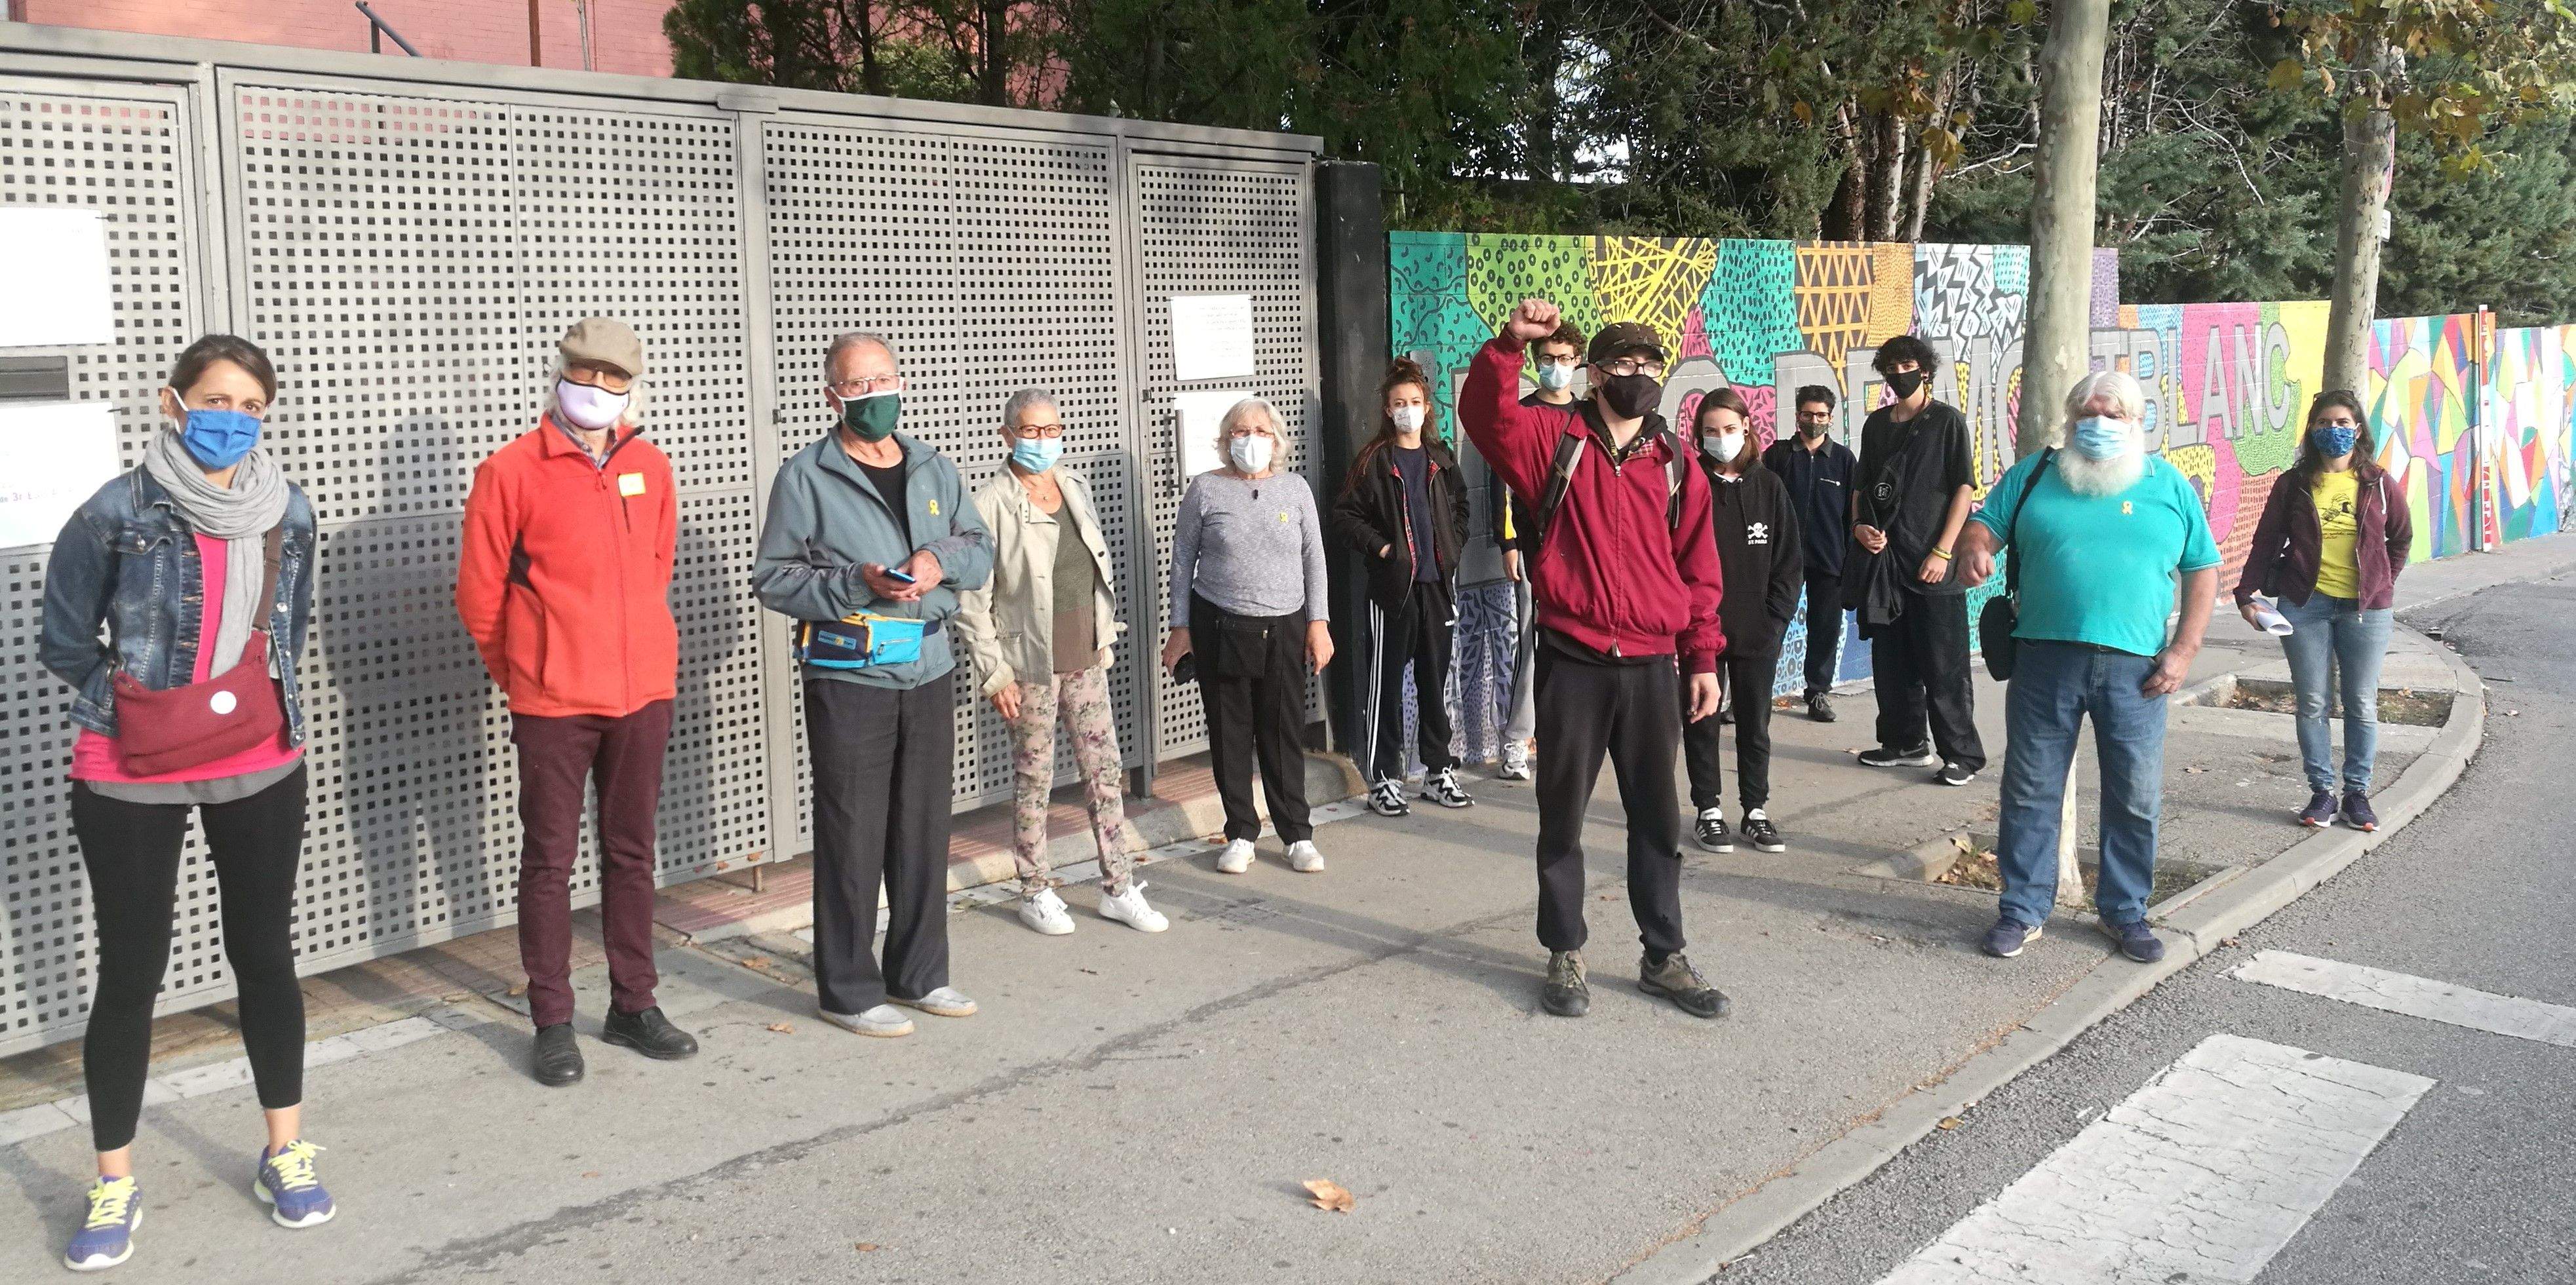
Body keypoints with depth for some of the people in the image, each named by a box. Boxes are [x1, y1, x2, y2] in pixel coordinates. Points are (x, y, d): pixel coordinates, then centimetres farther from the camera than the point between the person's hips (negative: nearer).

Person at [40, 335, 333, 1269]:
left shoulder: (288, 512, 1)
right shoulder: (118, 513, -11)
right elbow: (65, 641, -2)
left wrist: (265, 705, 9)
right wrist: (139, 708, -5)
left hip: (261, 768, 3)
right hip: (131, 780, -3)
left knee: (265, 955, 11)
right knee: (130, 974, 4)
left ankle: (286, 1154, 24)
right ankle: (115, 1186, 17)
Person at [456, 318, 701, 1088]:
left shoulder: (650, 468, 7)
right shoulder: (512, 471, -6)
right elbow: (479, 591, -1)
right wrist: (520, 672, 7)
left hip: (644, 692, 4)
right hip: (553, 703, -4)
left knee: (632, 852, 13)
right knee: (550, 859, 4)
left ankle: (634, 1005, 24)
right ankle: (552, 1022, 14)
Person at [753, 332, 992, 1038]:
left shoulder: (935, 469, 13)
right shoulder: (805, 476, -4)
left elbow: (982, 550, 16)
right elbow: (774, 578, -6)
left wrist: (944, 561, -7)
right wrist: (856, 584, -20)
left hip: (929, 671, 5)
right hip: (848, 680, -5)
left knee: (924, 829, 12)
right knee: (853, 835, -1)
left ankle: (919, 974, 26)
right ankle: (848, 990, 11)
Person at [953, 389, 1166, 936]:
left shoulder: (1076, 487, 7)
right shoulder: (991, 506, -13)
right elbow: (971, 602, -13)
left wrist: (1105, 635, 14)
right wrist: (995, 675, -14)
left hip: (1086, 661, 6)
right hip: (1031, 666, -6)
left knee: (1104, 770, 8)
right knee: (1034, 779, 5)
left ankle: (1119, 888, 18)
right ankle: (1036, 893, 19)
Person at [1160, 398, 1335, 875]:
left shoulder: (1295, 489, 5)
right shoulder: (1205, 490, 0)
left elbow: (1314, 559, 7)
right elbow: (1183, 559, 3)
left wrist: (1318, 622, 1)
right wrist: (1181, 628, 1)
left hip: (1284, 629, 1)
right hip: (1219, 628, -1)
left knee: (1285, 732, 4)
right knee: (1230, 733, 5)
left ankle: (1298, 834, 14)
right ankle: (1241, 833, 17)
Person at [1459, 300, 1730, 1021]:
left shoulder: (1677, 465, 8)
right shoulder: (1556, 440, -1)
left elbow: (1698, 568, 10)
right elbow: (1485, 415, -19)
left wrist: (1702, 658, 7)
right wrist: (1510, 343, -31)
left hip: (1651, 669, 3)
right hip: (1572, 664, -3)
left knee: (1658, 819, 11)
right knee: (1563, 817, 8)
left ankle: (1664, 958, 24)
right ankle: (1565, 956, 21)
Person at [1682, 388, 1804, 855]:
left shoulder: (1768, 486, 4)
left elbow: (1789, 561, 5)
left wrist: (1776, 618, -3)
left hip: (1758, 632, 2)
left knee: (1756, 723, 10)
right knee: (1702, 721, 7)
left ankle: (1756, 811, 21)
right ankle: (1709, 811, 17)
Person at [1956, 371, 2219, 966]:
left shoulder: (2170, 486, 8)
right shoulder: (2033, 476, 8)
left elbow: (2203, 571, 9)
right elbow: (1983, 525, 6)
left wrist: (2185, 649, -1)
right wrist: (1975, 548, -20)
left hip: (2135, 670, 0)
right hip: (2045, 660, 0)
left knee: (2136, 799, 7)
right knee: (2030, 790, 5)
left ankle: (2125, 911, 24)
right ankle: (2023, 908, 18)